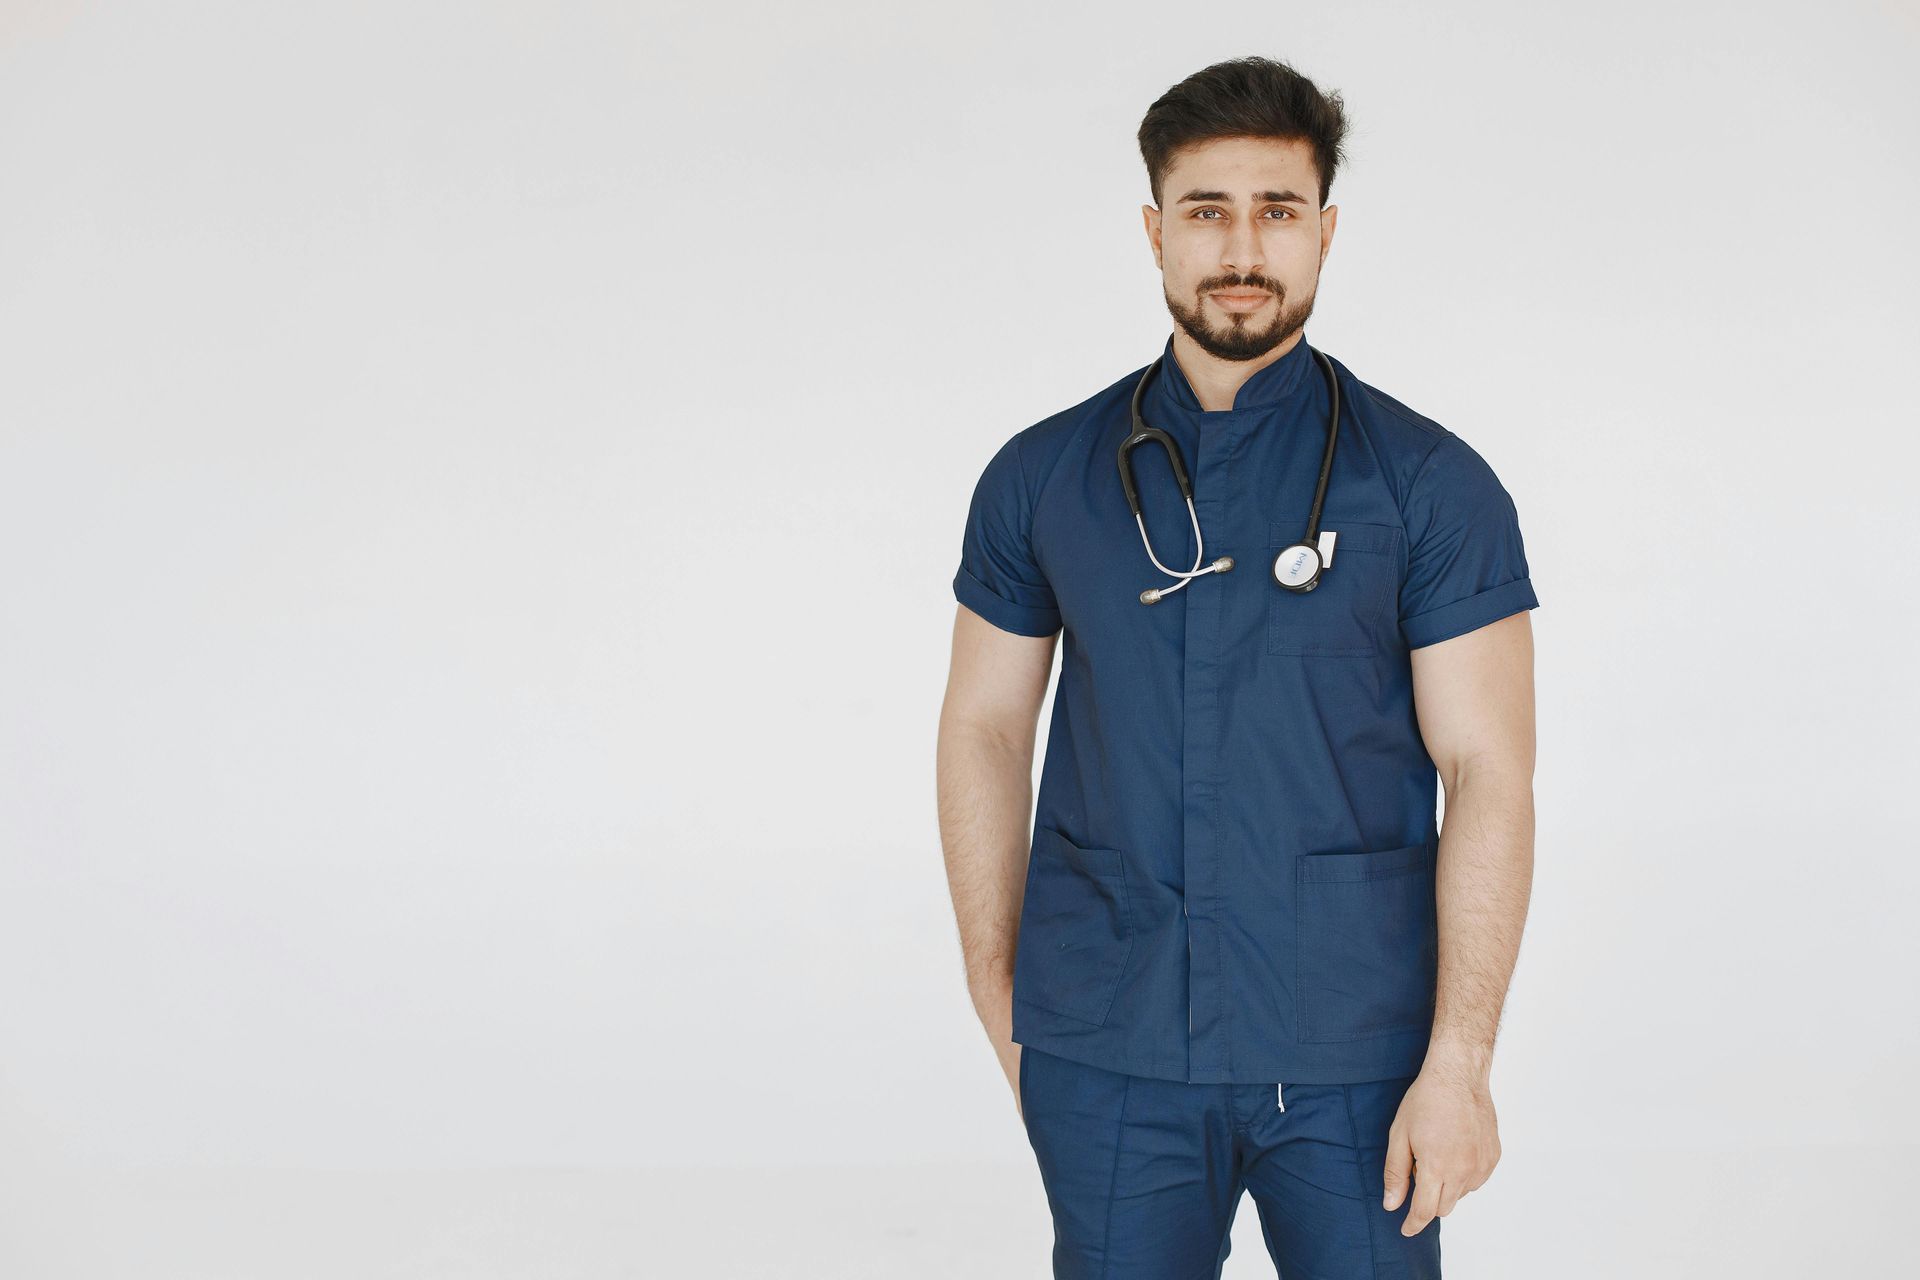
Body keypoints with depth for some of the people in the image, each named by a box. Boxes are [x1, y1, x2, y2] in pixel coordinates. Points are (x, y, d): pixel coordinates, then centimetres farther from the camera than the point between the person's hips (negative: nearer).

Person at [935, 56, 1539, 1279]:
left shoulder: (1432, 486, -3)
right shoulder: (1043, 479, 4)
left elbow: (1489, 774, -6)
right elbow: (986, 729, 10)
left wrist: (1460, 1061, -11)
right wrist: (1001, 1006, 7)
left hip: (1352, 1053, -1)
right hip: (1105, 1053, 2)